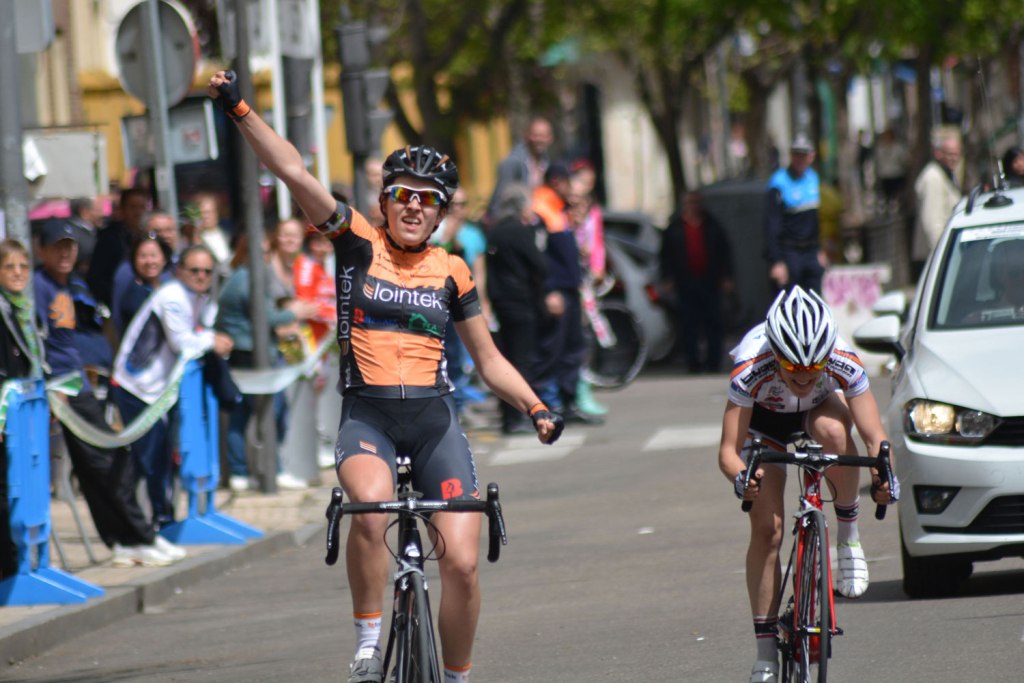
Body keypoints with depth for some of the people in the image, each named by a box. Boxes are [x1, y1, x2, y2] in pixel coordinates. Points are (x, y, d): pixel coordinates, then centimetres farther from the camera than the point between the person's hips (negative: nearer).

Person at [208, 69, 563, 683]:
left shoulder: (451, 273, 8)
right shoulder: (359, 244, 3)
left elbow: (490, 360, 16)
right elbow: (295, 173, -7)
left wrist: (536, 408, 2)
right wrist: (240, 111, -15)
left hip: (434, 418, 2)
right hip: (367, 416, -2)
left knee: (462, 563, -8)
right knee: (372, 506, -34)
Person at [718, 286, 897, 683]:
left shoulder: (843, 364, -35)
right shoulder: (751, 371, -38)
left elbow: (874, 436, -34)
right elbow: (728, 450, -37)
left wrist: (884, 476, -54)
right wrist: (741, 478, -59)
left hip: (820, 407, 1)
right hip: (764, 417, -1)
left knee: (833, 431, -37)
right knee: (766, 529, -14)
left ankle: (848, 536, -15)